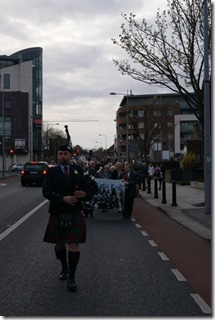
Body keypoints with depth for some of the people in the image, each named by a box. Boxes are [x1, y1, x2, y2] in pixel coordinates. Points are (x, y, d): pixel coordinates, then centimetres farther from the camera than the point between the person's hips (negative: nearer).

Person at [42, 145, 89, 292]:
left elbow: (87, 190, 10)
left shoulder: (78, 172, 4)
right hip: (57, 213, 1)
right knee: (59, 244, 16)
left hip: (75, 213, -1)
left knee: (74, 245, -8)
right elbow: (46, 191, -13)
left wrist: (84, 194, -14)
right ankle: (64, 268, 41)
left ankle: (71, 277, 2)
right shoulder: (51, 172, -1)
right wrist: (63, 198, -24)